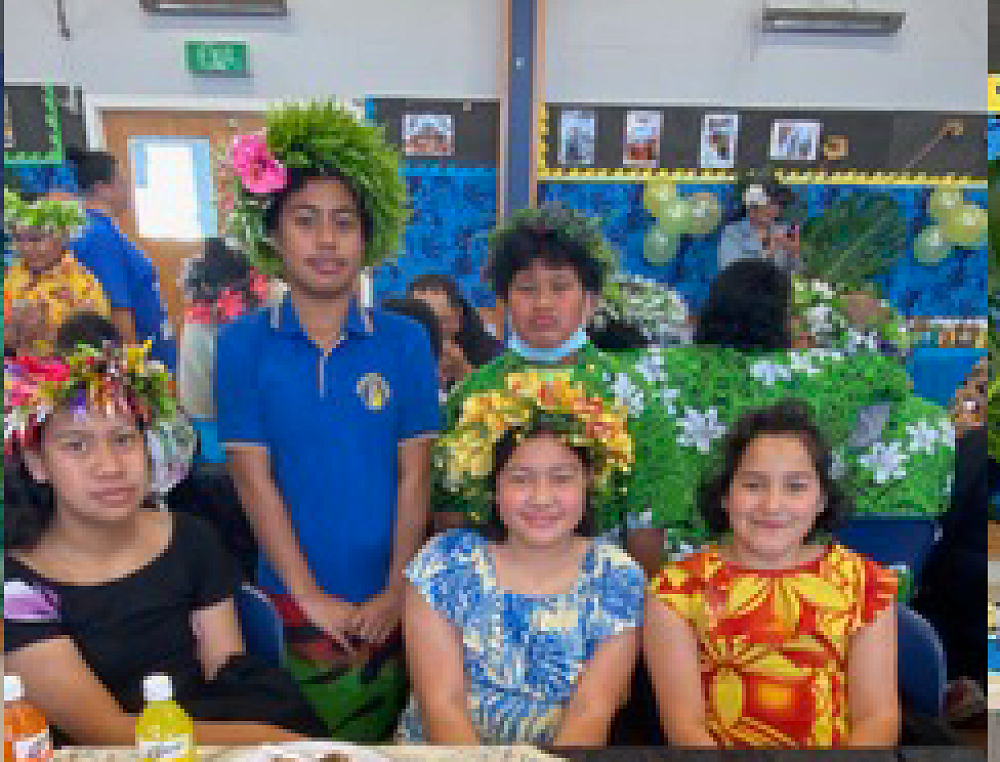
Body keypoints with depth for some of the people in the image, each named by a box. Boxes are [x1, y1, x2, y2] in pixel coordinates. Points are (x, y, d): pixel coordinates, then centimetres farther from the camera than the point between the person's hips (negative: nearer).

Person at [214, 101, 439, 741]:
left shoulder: (406, 341, -4)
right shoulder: (243, 343, -5)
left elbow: (414, 474, -4)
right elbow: (253, 477, -7)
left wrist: (397, 591, -8)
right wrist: (310, 597, -10)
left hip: (387, 600, 1)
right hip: (291, 598, 0)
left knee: (385, 735, 15)